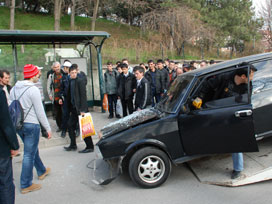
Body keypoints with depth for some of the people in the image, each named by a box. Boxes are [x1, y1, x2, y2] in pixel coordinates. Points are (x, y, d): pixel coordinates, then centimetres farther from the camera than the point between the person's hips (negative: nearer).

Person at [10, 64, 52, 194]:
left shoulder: (14, 89, 5)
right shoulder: (33, 90, -17)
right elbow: (40, 112, -15)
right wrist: (48, 128, -8)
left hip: (18, 125, 8)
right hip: (31, 125, -8)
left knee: (32, 149, 24)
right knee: (29, 154, 2)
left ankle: (41, 171, 42)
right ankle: (26, 185, 12)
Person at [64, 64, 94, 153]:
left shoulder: (80, 80, -11)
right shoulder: (71, 81, 12)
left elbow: (83, 95, -16)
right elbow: (70, 95, 16)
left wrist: (82, 109, -20)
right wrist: (70, 109, 15)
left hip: (80, 108, -8)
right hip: (74, 108, 8)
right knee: (70, 125, 13)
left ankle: (90, 147, 7)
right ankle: (73, 145, 27)